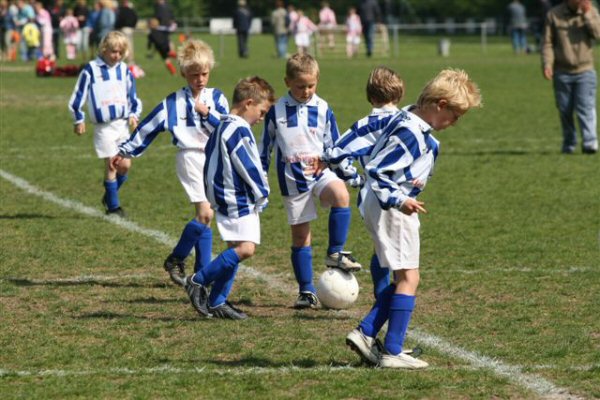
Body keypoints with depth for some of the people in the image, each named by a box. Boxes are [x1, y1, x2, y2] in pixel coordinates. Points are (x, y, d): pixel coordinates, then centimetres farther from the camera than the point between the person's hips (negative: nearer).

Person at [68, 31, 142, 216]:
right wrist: (79, 120, 1)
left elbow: (133, 97, 17)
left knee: (125, 165, 1)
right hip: (104, 126, -4)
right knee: (111, 165, -5)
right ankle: (113, 206, 5)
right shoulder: (91, 69, -5)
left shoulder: (124, 70, 7)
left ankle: (110, 196, 23)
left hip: (122, 124, 4)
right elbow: (78, 96, 0)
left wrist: (133, 114, 3)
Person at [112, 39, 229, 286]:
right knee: (205, 213, -15)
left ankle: (203, 273, 11)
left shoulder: (216, 98, 6)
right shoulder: (174, 103, 0)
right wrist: (125, 151, 5)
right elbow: (148, 127, 4)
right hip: (190, 157, -4)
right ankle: (176, 260, -1)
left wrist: (208, 113, -15)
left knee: (204, 217, 7)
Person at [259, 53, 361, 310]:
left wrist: (325, 160, -7)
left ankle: (336, 253, -20)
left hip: (321, 172, 0)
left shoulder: (322, 109, 1)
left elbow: (334, 146, 9)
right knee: (300, 235, 3)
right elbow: (266, 146, 10)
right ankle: (306, 291, 11)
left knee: (341, 195, -32)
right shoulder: (277, 111, 0)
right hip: (292, 180, 0)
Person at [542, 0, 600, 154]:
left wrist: (587, 14, -19)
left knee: (586, 107, -13)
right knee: (565, 110, 6)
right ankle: (569, 144, 19)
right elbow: (547, 43, 2)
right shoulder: (553, 14, 1)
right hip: (562, 72, 1)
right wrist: (547, 64, -9)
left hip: (585, 71, -1)